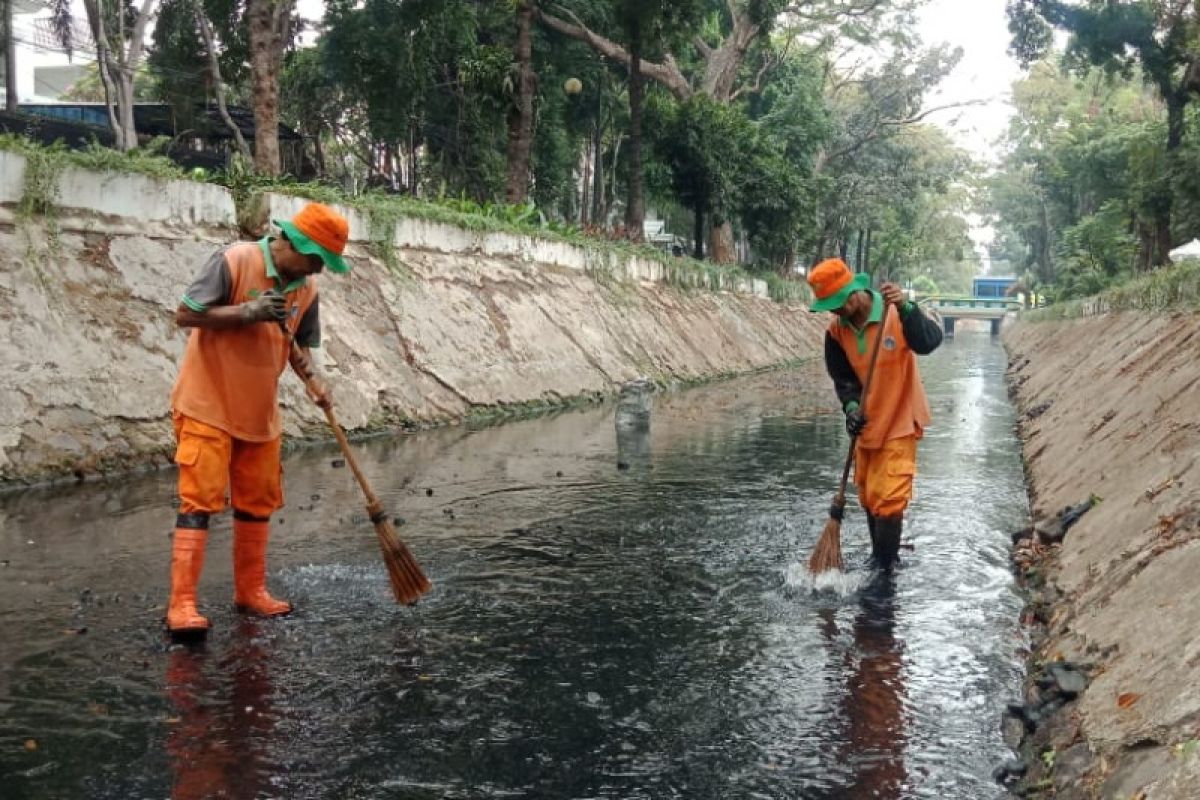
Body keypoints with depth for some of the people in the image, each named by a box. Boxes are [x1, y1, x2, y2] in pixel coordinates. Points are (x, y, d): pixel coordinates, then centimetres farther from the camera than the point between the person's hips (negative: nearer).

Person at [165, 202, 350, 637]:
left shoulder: (306, 288, 2)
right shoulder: (234, 261, -17)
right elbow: (185, 314, -16)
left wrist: (313, 382, -8)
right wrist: (247, 312, -26)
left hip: (259, 412, 7)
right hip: (208, 406, -7)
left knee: (258, 502, 12)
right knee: (200, 501, -9)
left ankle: (251, 590, 25)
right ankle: (182, 603, -5)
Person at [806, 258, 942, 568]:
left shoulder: (894, 314, -20)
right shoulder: (836, 331, -5)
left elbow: (929, 342, -35)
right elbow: (842, 377, 1)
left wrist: (905, 308, -49)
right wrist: (851, 406, -18)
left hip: (899, 423, -6)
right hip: (866, 423, 6)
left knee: (888, 501, -10)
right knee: (868, 498, 17)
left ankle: (884, 569, 1)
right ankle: (879, 557, 35)